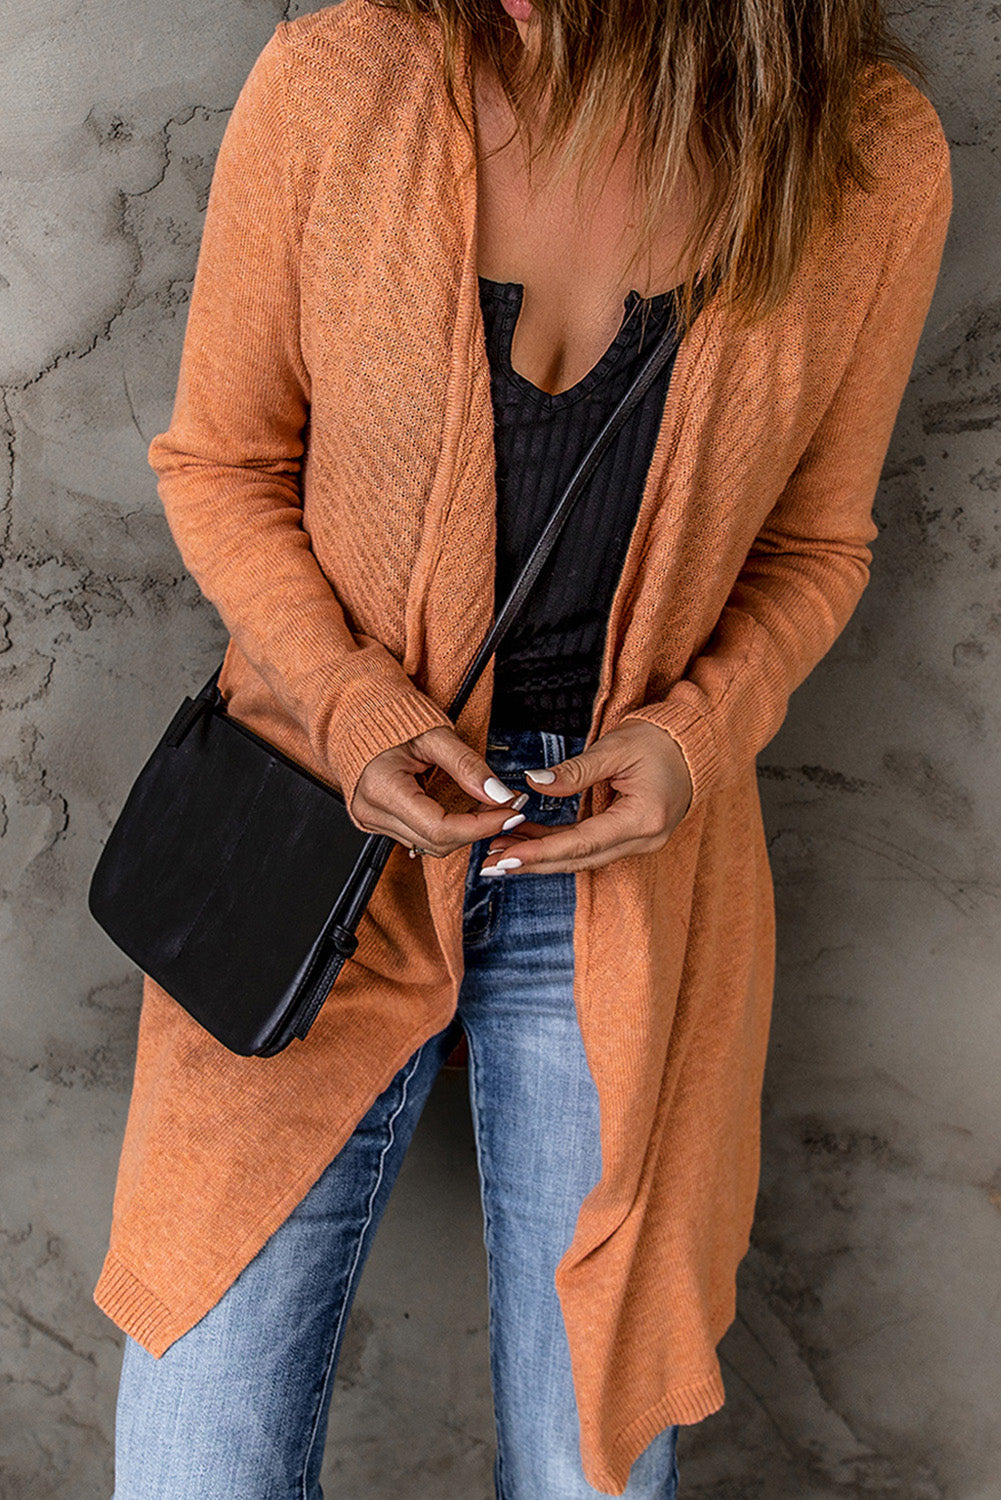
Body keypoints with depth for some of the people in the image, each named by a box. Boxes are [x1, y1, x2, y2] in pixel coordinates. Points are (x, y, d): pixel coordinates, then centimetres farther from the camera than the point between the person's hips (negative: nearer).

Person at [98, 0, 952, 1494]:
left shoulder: (874, 160, -7)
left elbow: (813, 545, 6)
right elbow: (218, 462, 2)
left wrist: (698, 730, -12)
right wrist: (348, 698, -14)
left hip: (625, 856, 1)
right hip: (334, 815, 0)